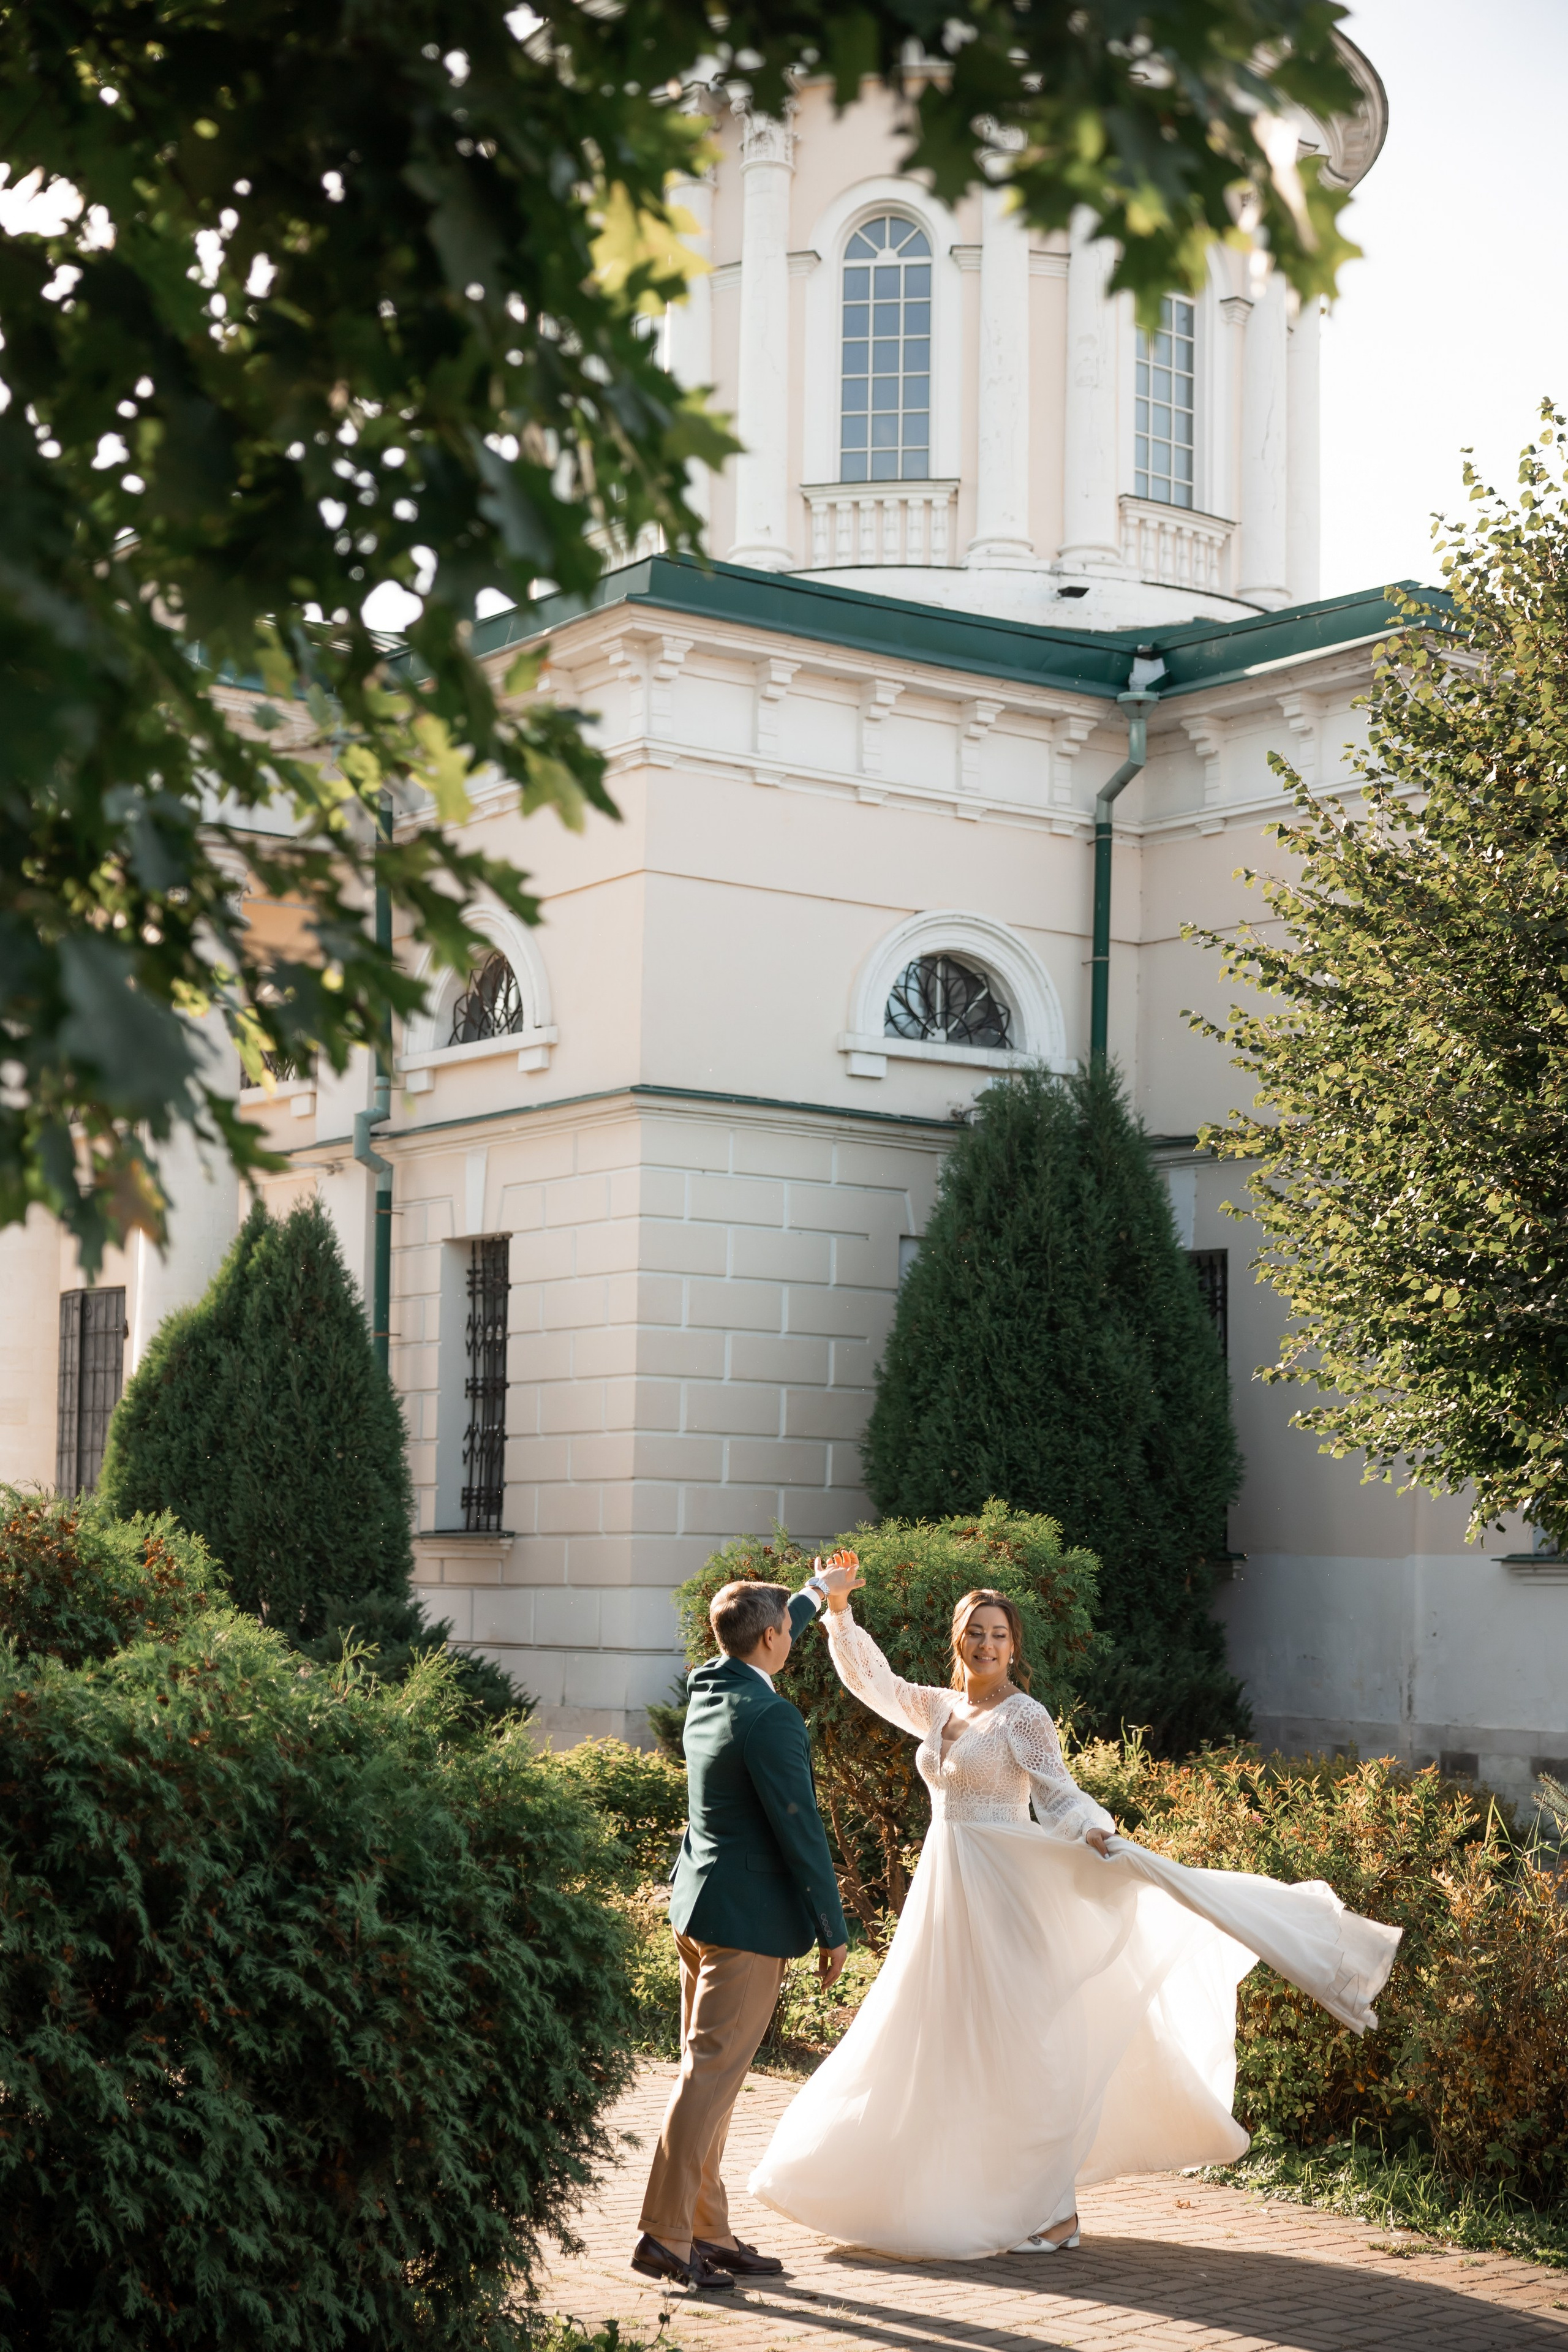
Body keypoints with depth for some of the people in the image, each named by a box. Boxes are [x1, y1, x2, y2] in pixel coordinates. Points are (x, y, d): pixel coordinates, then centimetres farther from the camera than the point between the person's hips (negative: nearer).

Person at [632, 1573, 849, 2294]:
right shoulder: (769, 1718, -19)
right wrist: (833, 1930, -9)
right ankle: (664, 2235, -6)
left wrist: (816, 1594, 47)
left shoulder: (706, 1686, 7)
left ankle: (708, 2233, 18)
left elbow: (759, 1648, 31)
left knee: (707, 2072, 12)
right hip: (749, 1917, -9)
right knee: (710, 2077, -7)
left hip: (698, 1909, 9)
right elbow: (800, 1829, -17)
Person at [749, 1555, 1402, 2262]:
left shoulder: (1023, 1716, -8)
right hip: (945, 1891, 7)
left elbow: (1058, 1794, -15)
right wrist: (839, 1607, 9)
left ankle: (1052, 2212, 2)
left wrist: (1098, 1835, -33)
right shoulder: (938, 1709, 10)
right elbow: (869, 1679, 17)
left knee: (1018, 2046, -5)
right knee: (950, 2049, 12)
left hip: (1004, 1892, -7)